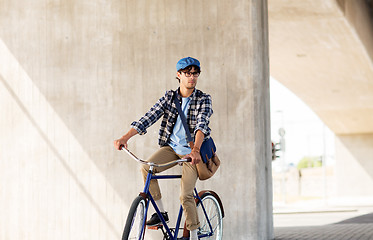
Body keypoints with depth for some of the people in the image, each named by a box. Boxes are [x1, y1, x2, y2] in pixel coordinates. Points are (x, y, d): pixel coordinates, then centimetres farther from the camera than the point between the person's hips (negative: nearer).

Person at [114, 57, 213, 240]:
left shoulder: (204, 99, -6)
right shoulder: (169, 97, 2)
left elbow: (201, 124, -22)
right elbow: (148, 118, -7)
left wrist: (196, 149, -40)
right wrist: (125, 137, -20)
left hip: (192, 151, -3)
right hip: (171, 147, 3)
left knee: (185, 195, -15)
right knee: (146, 168, -23)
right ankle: (161, 212, -9)